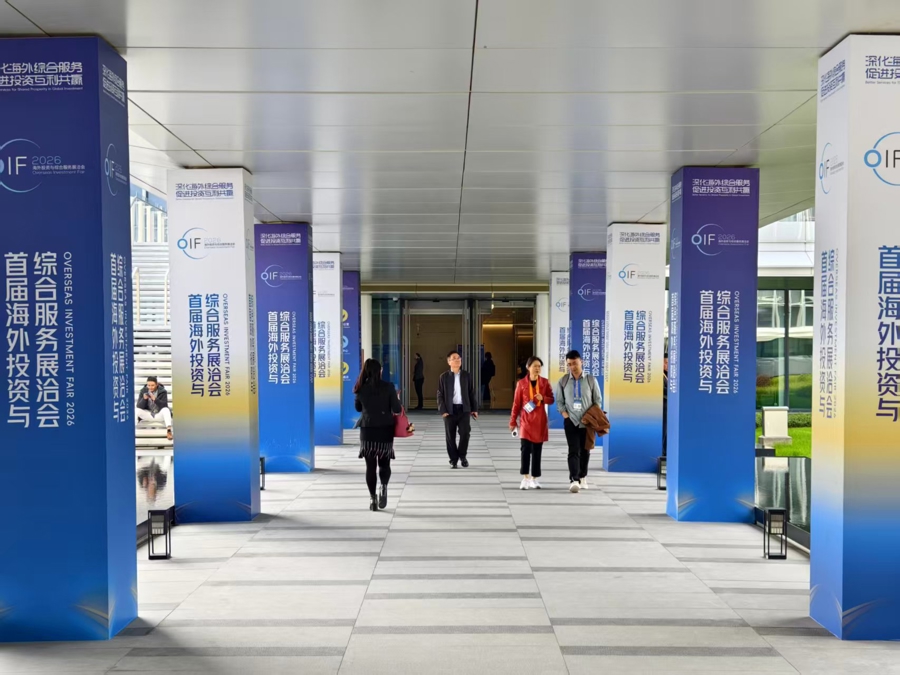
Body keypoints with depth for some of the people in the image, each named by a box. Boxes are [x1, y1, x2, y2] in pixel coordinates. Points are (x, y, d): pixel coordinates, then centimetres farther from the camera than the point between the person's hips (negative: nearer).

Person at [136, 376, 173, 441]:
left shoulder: (162, 391, -9)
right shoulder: (143, 391, -4)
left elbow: (164, 405, -20)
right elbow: (139, 406, -9)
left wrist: (155, 399, -33)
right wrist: (144, 399, -28)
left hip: (159, 414, -2)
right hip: (148, 414, 2)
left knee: (166, 409, -35)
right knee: (136, 410, -25)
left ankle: (169, 430, -48)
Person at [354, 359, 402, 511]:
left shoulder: (361, 388, -1)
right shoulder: (388, 387, -9)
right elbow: (397, 410, -9)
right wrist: (397, 400, 10)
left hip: (367, 431, 1)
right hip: (385, 430, -1)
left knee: (370, 465, 7)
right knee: (384, 463, 12)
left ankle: (373, 498, 5)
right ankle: (384, 487, -14)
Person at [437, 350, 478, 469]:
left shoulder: (467, 376, 7)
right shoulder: (444, 377, 1)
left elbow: (472, 393, 10)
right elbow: (440, 395, 0)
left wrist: (474, 408, 5)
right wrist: (442, 410, -9)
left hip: (464, 409, 1)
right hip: (450, 410, -1)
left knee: (465, 433, -6)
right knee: (450, 436, 3)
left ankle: (462, 455, 15)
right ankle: (454, 459, 14)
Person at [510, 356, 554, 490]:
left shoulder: (545, 382, 2)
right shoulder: (521, 383, -2)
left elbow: (551, 399, 7)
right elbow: (516, 403, 2)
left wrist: (543, 398, -15)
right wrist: (513, 421, 2)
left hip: (540, 421, 2)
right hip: (526, 420, -2)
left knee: (537, 450, 5)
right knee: (525, 449, -11)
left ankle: (534, 479, 13)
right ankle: (525, 478, -7)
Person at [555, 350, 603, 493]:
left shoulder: (591, 380, 0)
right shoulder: (563, 381, 2)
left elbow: (598, 400, 5)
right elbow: (559, 402, 6)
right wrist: (565, 415, -9)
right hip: (571, 422, -1)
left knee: (585, 451, 10)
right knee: (574, 451, -12)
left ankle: (582, 477, 25)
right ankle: (574, 480, -20)